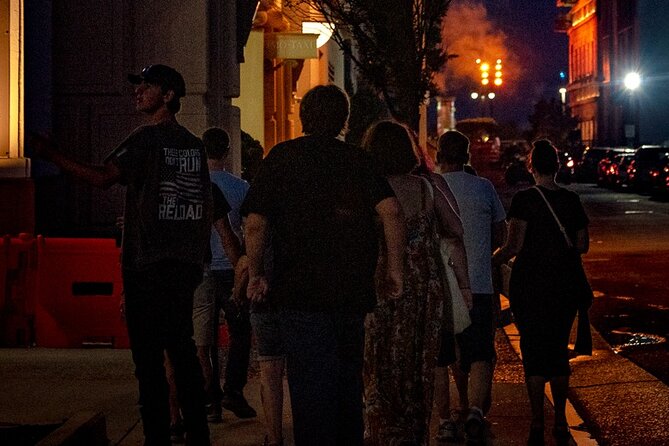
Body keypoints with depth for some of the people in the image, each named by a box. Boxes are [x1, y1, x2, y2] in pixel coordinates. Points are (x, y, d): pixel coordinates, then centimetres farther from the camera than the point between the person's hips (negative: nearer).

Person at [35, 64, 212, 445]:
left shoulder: (147, 138, -8)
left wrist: (52, 155, -16)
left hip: (147, 266, -7)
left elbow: (103, 177, -19)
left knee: (149, 356, -5)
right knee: (182, 349, 12)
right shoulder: (194, 144, 13)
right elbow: (207, 206, 16)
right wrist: (198, 256, 21)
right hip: (186, 264, 7)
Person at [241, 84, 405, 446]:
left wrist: (255, 274, 5)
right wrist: (394, 270, 1)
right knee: (348, 382, 17)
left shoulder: (283, 157, 0)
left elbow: (255, 223, -5)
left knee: (310, 385, -3)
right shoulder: (358, 159, 8)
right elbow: (390, 212, -5)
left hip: (301, 293, -4)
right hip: (354, 293, 4)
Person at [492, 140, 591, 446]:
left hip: (530, 286, -4)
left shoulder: (524, 200, -11)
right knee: (559, 351, 15)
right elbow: (582, 245, 6)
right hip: (565, 287, 4)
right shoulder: (572, 200, 1)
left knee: (534, 354, 2)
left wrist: (488, 262, -3)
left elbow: (513, 246, -17)